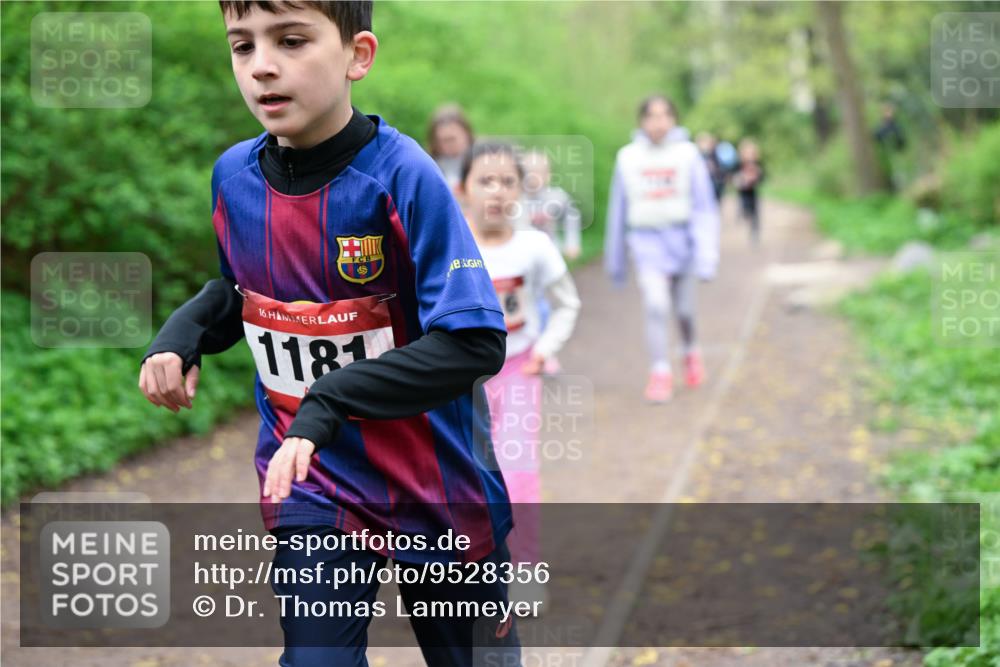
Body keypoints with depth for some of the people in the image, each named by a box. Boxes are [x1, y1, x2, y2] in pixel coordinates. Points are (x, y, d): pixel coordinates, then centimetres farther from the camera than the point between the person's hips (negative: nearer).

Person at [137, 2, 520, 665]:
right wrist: (181, 336, -4)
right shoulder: (233, 175, -4)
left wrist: (329, 402, -30)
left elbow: (475, 343, -26)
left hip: (435, 488, -3)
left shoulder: (401, 174, -21)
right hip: (311, 485, 3)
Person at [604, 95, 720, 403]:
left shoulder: (688, 154, -3)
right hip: (646, 241, 0)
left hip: (680, 238, 0)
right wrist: (615, 260, 12)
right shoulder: (628, 157, 0)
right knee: (655, 306, -15)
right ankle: (660, 373, -6)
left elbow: (704, 207, -5)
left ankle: (691, 352, 42)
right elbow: (618, 209, 8)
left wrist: (706, 255, -12)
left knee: (683, 308, 13)